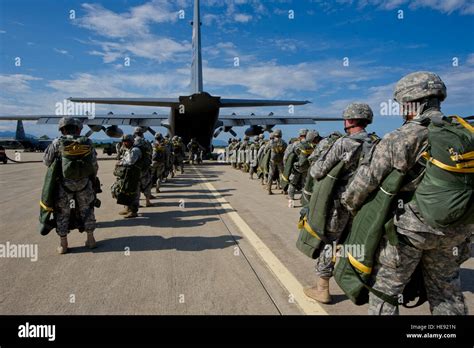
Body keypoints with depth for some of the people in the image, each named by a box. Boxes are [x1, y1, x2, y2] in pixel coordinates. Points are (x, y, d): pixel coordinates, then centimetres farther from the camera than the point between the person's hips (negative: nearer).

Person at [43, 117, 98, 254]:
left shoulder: (58, 143, -8)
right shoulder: (87, 142, -2)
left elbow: (47, 161, 2)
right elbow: (94, 165, 2)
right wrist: (93, 178, 18)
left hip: (64, 183, -1)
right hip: (84, 183, 2)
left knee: (62, 213, 12)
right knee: (87, 210, 17)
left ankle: (63, 245, 17)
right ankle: (90, 240, 23)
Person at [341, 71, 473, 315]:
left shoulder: (399, 139, -17)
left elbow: (367, 180, -14)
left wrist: (349, 203, 3)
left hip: (409, 227, -6)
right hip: (453, 230, 7)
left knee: (384, 289, 8)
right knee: (446, 291, 22)